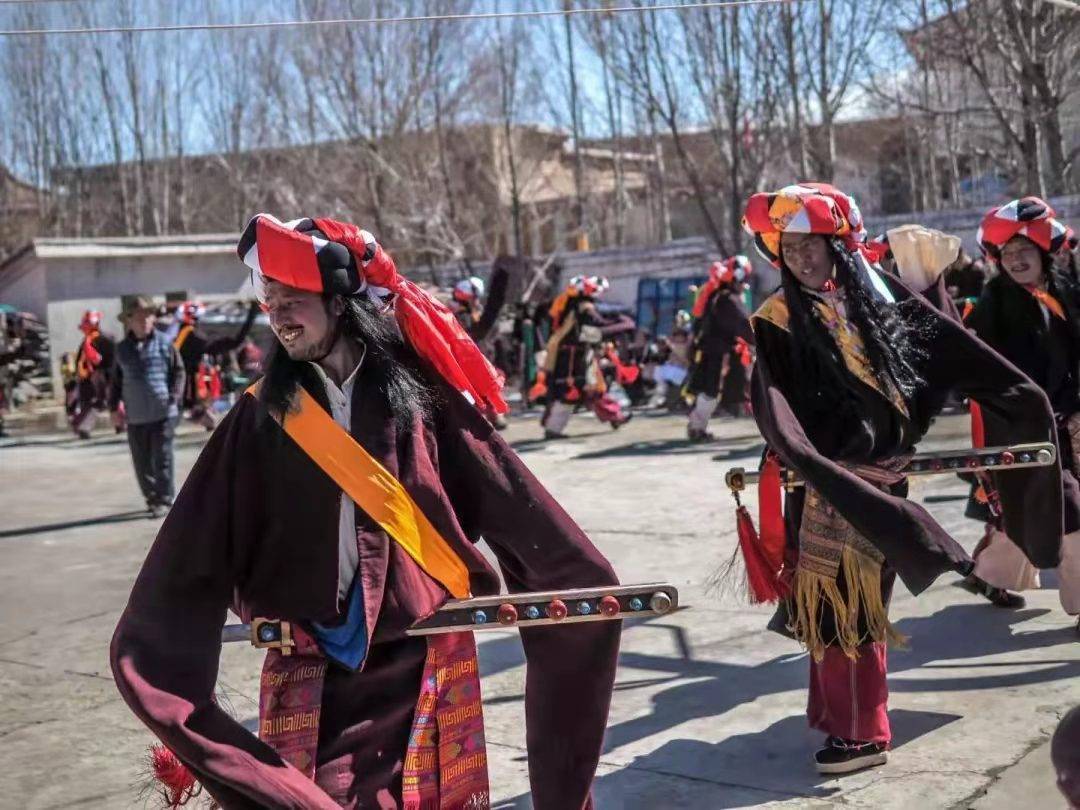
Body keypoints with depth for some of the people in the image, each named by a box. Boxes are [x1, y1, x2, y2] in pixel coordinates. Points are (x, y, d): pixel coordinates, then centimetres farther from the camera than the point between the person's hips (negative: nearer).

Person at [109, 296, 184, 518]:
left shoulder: (164, 343, -1)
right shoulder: (122, 349, 7)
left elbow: (178, 372, 2)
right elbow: (116, 380, 14)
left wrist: (174, 398, -9)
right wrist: (114, 407, 7)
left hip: (163, 414, -3)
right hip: (135, 416, 3)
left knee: (162, 458, -1)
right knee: (141, 462, 7)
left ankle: (164, 499, 9)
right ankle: (152, 497, 22)